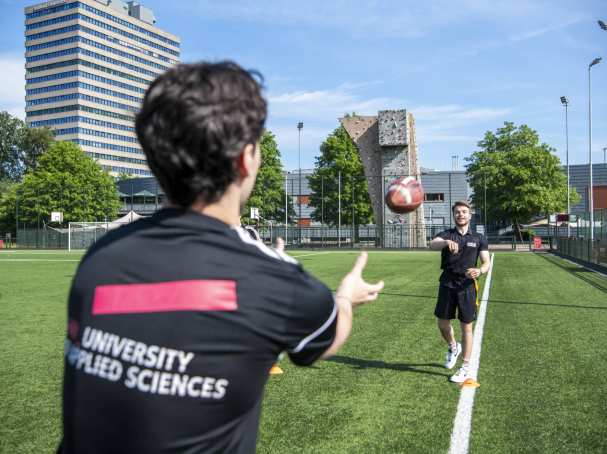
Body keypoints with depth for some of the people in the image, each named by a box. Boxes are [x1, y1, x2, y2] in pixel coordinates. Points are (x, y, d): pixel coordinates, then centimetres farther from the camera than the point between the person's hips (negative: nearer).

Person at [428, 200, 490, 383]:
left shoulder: (478, 238, 7)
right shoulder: (446, 235, 4)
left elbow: (487, 262, 3)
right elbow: (432, 244, -19)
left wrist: (480, 271, -21)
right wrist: (446, 242, -41)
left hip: (467, 286, -1)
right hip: (447, 284, 1)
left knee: (466, 327, 1)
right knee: (442, 323, 8)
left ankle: (465, 368, 13)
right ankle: (453, 348, 39)